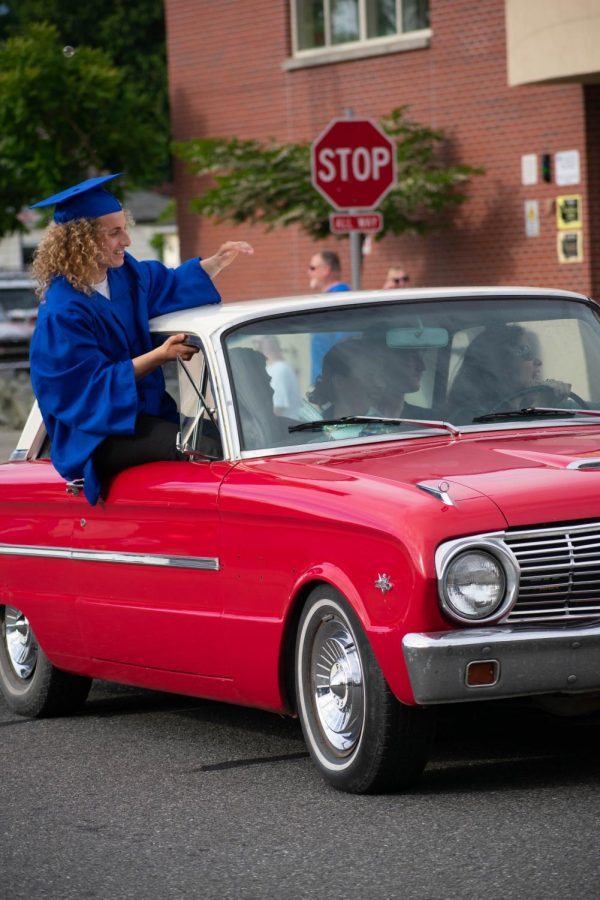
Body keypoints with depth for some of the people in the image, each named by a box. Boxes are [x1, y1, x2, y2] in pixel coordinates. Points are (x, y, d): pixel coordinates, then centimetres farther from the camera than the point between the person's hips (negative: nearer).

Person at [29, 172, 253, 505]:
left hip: (143, 409, 9)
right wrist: (158, 356, -25)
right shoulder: (62, 314, -22)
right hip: (96, 435, -9)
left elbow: (170, 285, 23)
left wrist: (218, 261, 9)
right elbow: (90, 386, -21)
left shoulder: (124, 273, 3)